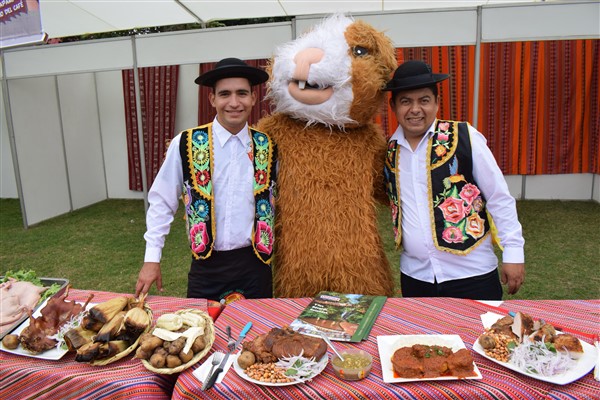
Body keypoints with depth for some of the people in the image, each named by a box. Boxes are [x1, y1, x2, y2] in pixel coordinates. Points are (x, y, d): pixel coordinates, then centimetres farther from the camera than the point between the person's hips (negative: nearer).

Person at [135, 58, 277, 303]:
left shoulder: (268, 147, -1)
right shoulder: (185, 145, -7)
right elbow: (161, 202, 0)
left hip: (255, 264, 2)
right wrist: (152, 258, -1)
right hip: (207, 267, -1)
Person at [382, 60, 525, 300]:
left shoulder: (464, 137, -8)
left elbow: (499, 198, -5)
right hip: (414, 276, 3)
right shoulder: (388, 150, 1)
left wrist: (513, 253, -5)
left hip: (472, 274, -3)